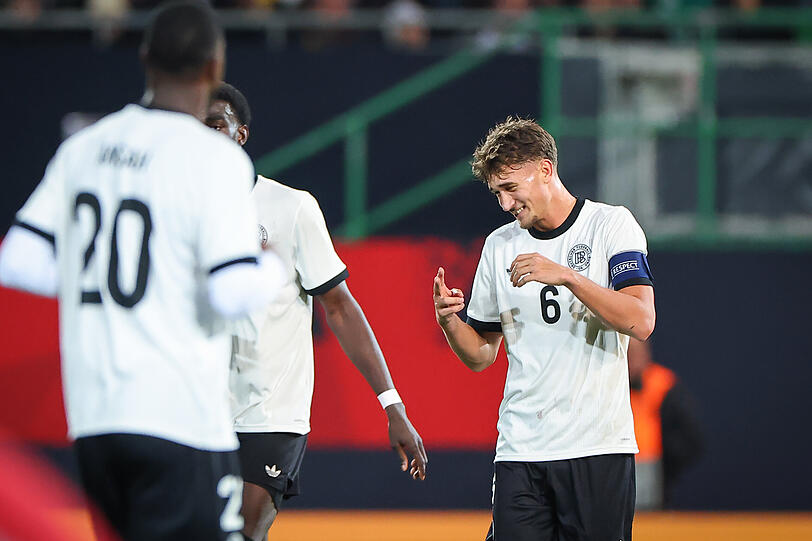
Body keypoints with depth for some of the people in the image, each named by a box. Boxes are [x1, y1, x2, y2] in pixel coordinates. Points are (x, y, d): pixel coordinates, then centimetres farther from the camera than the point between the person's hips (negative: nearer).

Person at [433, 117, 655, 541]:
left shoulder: (610, 224, 1)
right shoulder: (499, 246, 13)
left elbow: (641, 322, -12)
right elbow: (481, 355, 17)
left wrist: (566, 276, -20)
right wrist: (449, 321, -4)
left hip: (598, 447, -3)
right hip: (520, 452, 3)